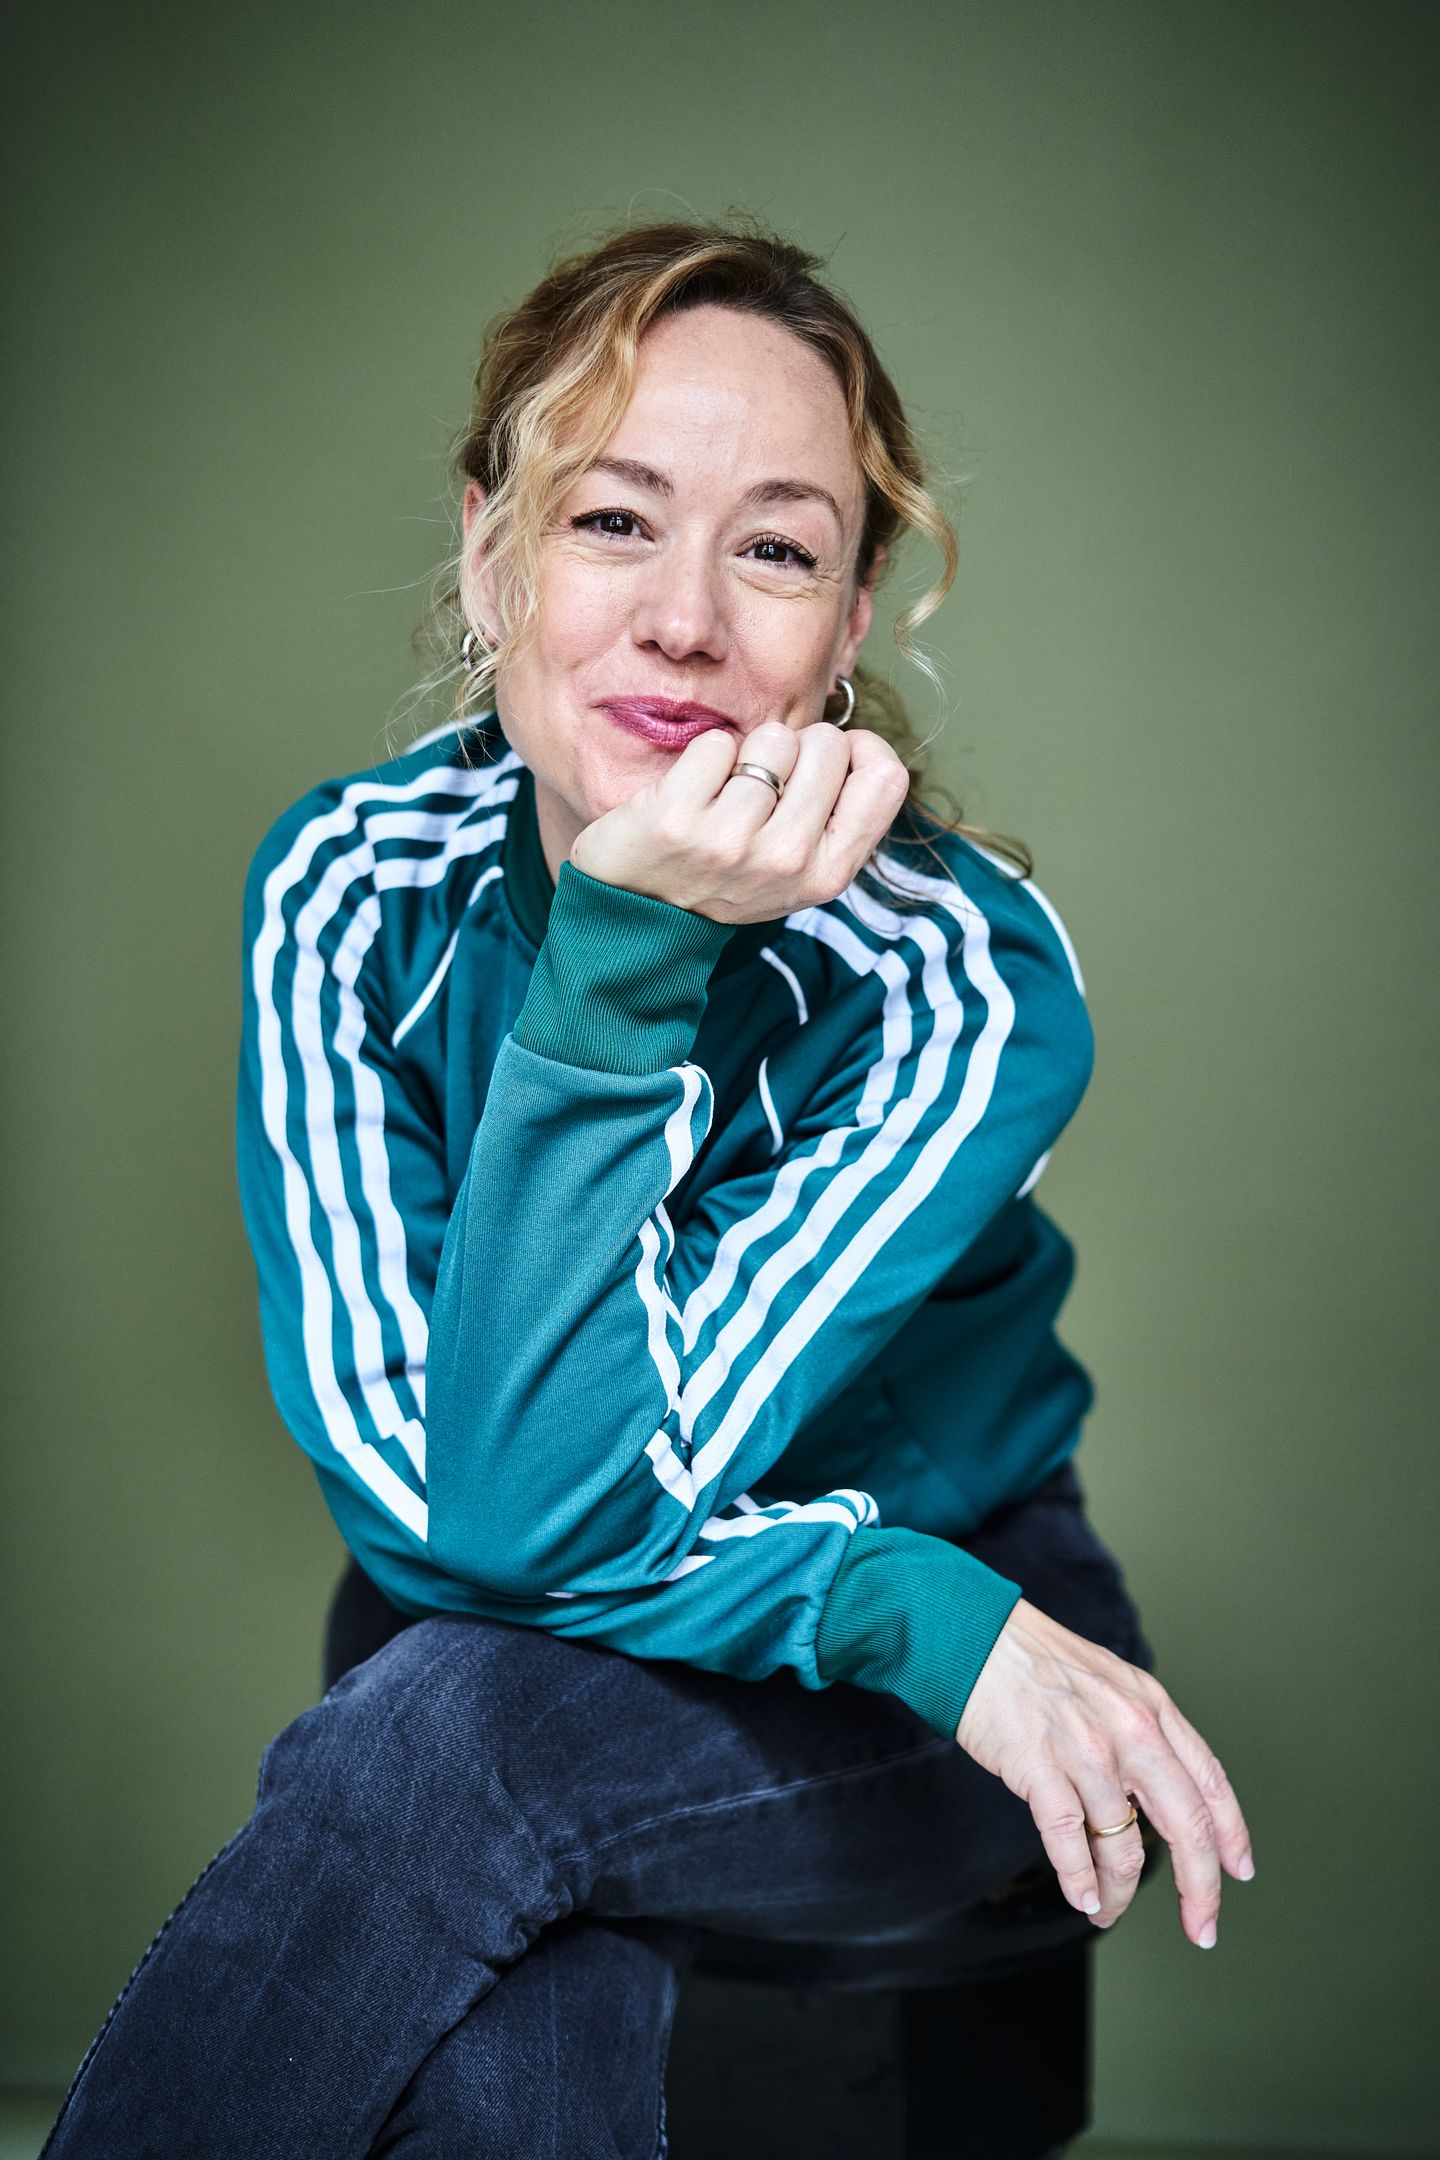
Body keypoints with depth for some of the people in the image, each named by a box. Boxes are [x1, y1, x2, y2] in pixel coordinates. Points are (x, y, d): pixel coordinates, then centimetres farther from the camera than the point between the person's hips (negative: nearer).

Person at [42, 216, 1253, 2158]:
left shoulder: (965, 978, -25)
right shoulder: (350, 886, -15)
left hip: (949, 1679, -1)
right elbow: (392, 1471, -21)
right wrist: (910, 1607, -30)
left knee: (467, 1723, -32)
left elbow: (540, 1506, -31)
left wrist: (627, 960, -39)